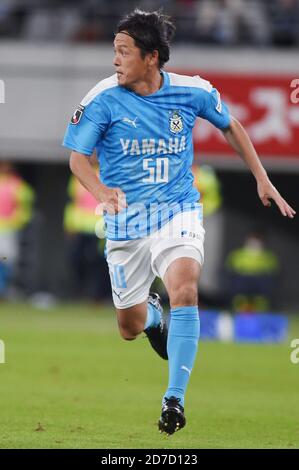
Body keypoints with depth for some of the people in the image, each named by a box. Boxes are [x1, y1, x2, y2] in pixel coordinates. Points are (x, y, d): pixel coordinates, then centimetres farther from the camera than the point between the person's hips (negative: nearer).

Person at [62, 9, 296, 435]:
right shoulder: (103, 99, -11)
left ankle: (175, 398, -24)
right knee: (130, 328, 9)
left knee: (184, 292, -28)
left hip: (178, 212, -1)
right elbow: (77, 157, -10)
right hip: (126, 221, 1)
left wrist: (262, 180, 14)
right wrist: (100, 191, -31)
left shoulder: (192, 92, -6)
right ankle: (151, 311, 49)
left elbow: (229, 126, 13)